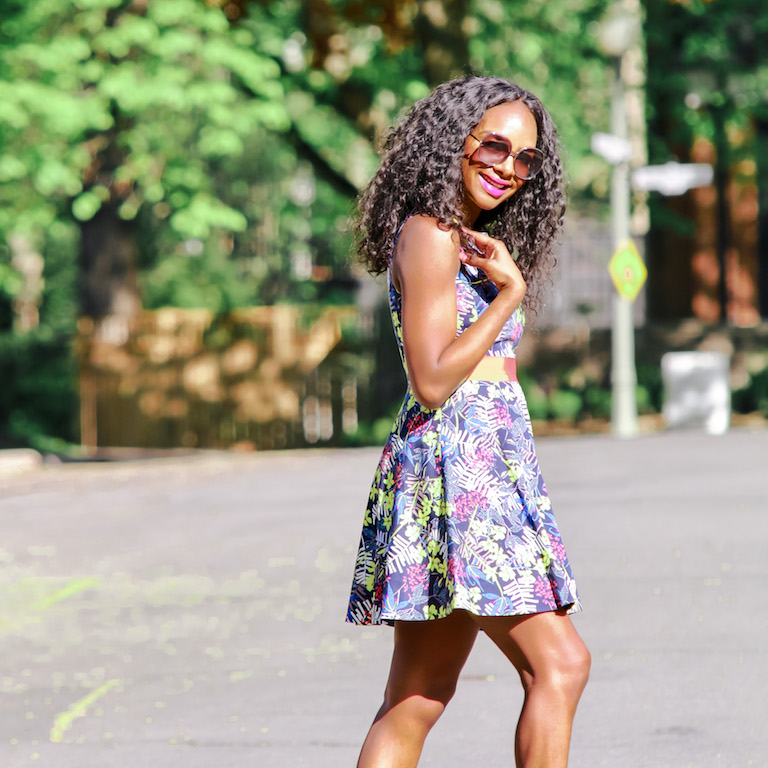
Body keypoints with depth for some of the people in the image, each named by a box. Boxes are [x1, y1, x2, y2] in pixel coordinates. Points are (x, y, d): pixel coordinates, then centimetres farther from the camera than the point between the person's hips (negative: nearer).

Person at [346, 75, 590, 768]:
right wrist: (510, 293, -13)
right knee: (557, 664, -14)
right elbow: (432, 381, -16)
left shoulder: (471, 241, 21)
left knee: (416, 703, 6)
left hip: (489, 470, 10)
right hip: (455, 461, -10)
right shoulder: (430, 236, -8)